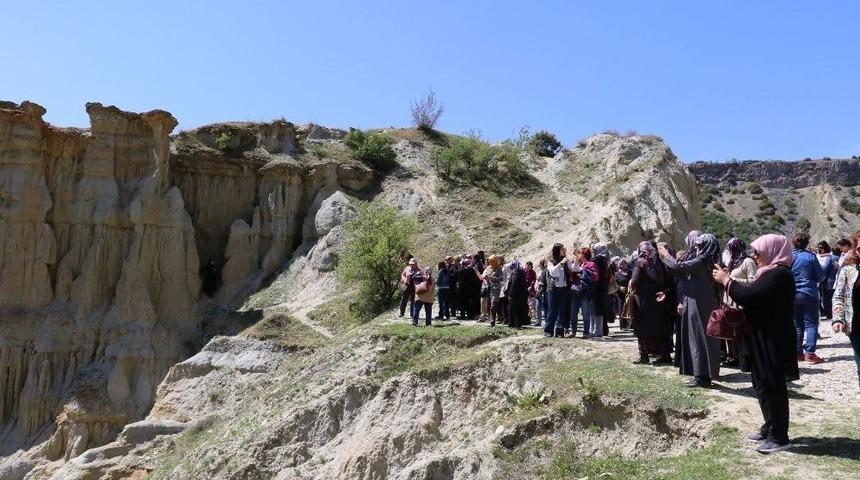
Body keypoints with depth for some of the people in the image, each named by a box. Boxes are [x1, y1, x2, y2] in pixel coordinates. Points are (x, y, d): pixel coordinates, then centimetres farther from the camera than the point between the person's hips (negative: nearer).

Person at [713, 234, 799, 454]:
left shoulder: (779, 274, -19)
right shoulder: (772, 273, 15)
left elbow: (749, 295, -27)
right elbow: (754, 294, 14)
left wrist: (726, 281, -14)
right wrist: (730, 281, 3)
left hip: (772, 342, -11)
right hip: (764, 340, 11)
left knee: (772, 387, -2)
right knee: (763, 386, 18)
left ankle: (779, 437, 8)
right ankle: (770, 428, 29)